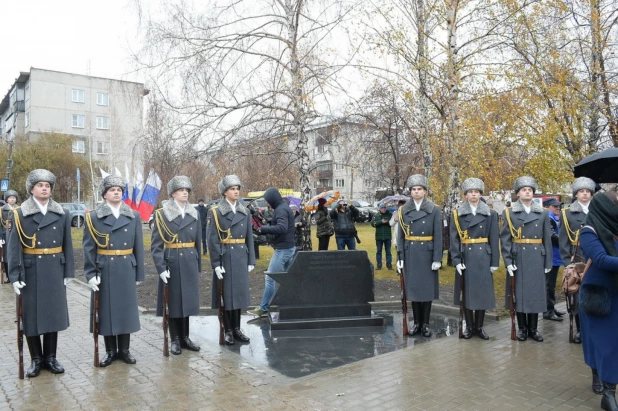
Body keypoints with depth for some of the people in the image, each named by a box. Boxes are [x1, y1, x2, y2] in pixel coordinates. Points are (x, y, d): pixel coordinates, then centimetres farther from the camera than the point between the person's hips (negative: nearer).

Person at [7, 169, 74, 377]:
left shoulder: (62, 214, 5)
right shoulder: (20, 214, -3)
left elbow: (67, 245, 6)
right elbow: (14, 247, -5)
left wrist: (68, 272, 3)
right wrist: (15, 276, -11)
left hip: (55, 272, 2)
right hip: (30, 272, -2)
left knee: (53, 313, 8)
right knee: (31, 315, 6)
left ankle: (50, 357, 21)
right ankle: (36, 359, 20)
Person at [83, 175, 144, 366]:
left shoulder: (134, 216, 5)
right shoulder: (93, 217, -1)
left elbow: (138, 247, 4)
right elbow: (89, 248, -3)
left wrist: (139, 273, 3)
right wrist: (90, 274, -10)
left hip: (127, 270, 2)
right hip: (104, 271, -1)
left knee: (126, 309, 8)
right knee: (106, 309, 6)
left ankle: (124, 349, 21)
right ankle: (111, 350, 20)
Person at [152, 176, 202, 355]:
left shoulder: (194, 214, 8)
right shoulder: (162, 214, -5)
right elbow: (156, 245, -8)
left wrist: (198, 266, 11)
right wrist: (161, 268, -16)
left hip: (189, 264, 4)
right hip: (171, 264, -3)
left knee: (186, 300, 10)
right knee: (173, 302, 5)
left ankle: (185, 337, 23)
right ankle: (175, 340, 17)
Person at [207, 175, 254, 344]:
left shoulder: (244, 212, 9)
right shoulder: (215, 212, -5)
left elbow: (249, 238, 10)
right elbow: (212, 240, -9)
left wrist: (251, 260, 6)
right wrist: (216, 263, -14)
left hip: (241, 258, 4)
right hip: (225, 259, -4)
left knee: (239, 293, 10)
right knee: (226, 294, 4)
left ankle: (237, 328, 22)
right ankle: (228, 330, 16)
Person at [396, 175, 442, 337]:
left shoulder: (434, 210, -2)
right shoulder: (404, 210, 4)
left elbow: (438, 236, -4)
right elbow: (401, 236, 4)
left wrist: (437, 258, -10)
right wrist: (400, 257, -1)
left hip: (427, 255, -2)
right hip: (410, 255, 2)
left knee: (427, 288, 5)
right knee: (413, 288, 8)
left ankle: (425, 324, 17)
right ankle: (417, 323, 19)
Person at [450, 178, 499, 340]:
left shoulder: (490, 214, 4)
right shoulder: (457, 214, 1)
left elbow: (494, 239, 3)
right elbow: (454, 239, -2)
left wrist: (494, 262, -1)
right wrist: (456, 260, -10)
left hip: (483, 258, 1)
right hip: (465, 258, -1)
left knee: (482, 292, 5)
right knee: (467, 292, 5)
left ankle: (479, 327, 19)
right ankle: (469, 326, 17)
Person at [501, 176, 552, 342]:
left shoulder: (543, 213, 8)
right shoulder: (509, 213, 1)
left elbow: (547, 240, 7)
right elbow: (505, 239, -3)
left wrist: (548, 263, 3)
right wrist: (508, 261, -11)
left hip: (537, 259, 2)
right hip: (518, 259, -2)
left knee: (535, 293, 7)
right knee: (519, 292, 4)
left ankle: (533, 329, 19)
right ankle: (522, 328, 16)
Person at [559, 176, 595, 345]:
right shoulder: (568, 213, 3)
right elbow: (564, 240, 0)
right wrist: (567, 262, -6)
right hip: (577, 262, -2)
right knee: (578, 296, 2)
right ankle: (579, 329, 13)